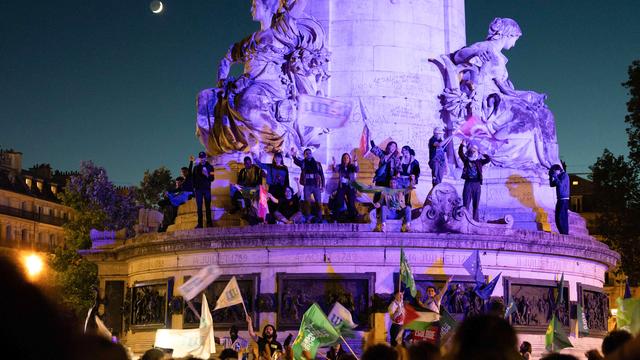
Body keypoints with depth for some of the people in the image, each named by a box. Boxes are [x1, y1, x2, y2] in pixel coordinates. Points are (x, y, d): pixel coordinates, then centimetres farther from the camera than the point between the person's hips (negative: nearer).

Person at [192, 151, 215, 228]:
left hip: (207, 189, -1)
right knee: (199, 207, -1)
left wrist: (207, 175, -18)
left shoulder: (210, 167, 7)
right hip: (198, 189, 1)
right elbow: (193, 178, 11)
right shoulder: (196, 167, 12)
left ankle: (209, 223, -2)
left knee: (208, 206, -2)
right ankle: (200, 223, -1)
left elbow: (212, 178, 2)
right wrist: (194, 187, 0)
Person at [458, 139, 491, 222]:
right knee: (466, 202, -4)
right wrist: (462, 145, -17)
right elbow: (460, 153, -3)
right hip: (468, 183, -1)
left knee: (476, 204, 6)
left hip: (477, 184, 1)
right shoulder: (466, 160, 10)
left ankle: (476, 219, 12)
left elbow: (488, 159, 1)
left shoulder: (479, 161, 12)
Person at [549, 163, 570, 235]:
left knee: (562, 218, -12)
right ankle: (562, 234, 12)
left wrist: (554, 175, -14)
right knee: (558, 219, 8)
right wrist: (551, 176, 8)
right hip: (559, 200, 9)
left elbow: (560, 184, -21)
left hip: (564, 200, -9)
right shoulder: (558, 176, 17)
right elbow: (552, 184, 20)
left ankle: (565, 234, -12)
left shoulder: (564, 175, -8)